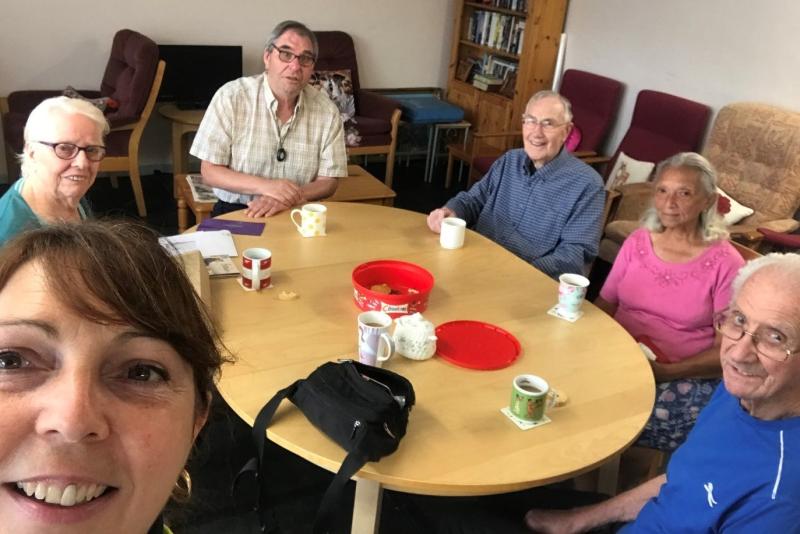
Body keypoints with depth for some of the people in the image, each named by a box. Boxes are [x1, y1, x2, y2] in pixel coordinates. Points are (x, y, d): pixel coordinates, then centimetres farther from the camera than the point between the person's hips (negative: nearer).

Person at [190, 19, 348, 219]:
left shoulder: (327, 111, -1)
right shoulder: (231, 96, -6)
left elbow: (328, 182, 1)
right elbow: (210, 172, -5)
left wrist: (288, 197, -19)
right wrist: (264, 186, -20)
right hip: (235, 211, -2)